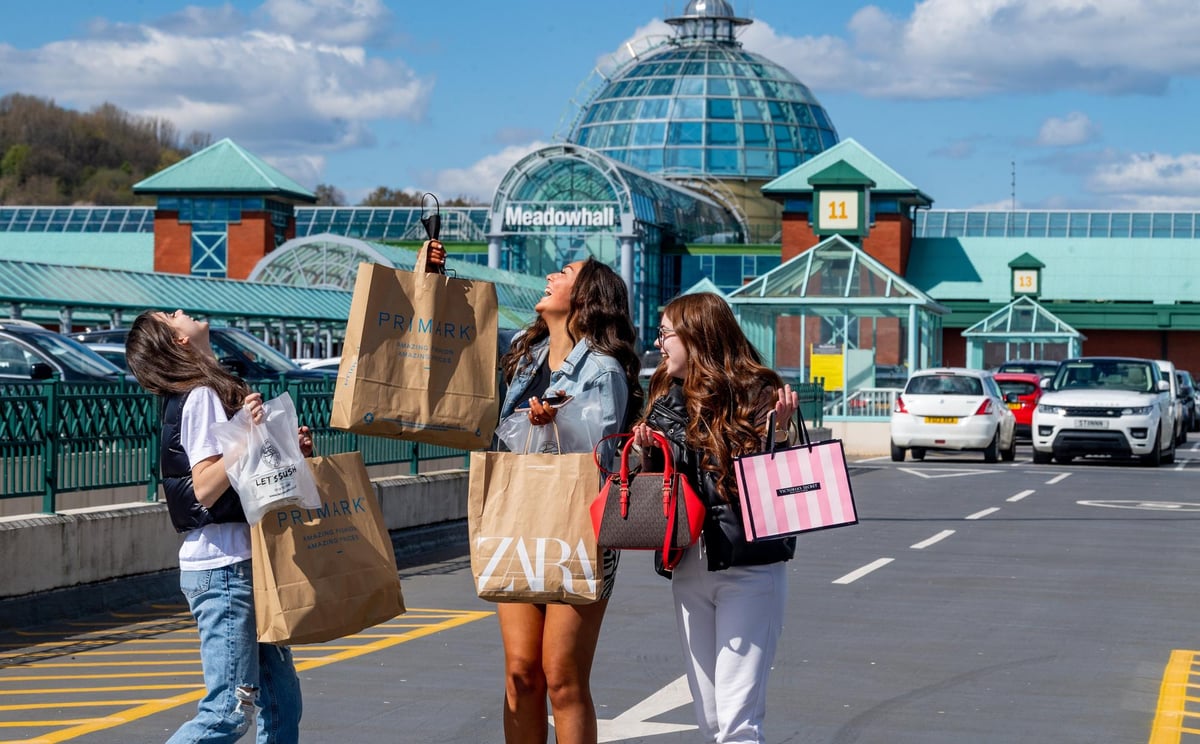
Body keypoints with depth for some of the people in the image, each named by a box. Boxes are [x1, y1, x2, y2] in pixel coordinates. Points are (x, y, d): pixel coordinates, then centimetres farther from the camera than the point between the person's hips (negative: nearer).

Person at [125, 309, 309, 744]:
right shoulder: (202, 397, -12)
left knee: (280, 697, 9)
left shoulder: (215, 391, 16)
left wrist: (290, 452, 8)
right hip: (223, 567, -10)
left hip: (242, 564, 10)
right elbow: (205, 488, -20)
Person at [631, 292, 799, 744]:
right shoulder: (667, 399, 11)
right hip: (688, 569, 6)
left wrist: (780, 431, -22)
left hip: (748, 569, -6)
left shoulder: (757, 394, -6)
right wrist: (647, 452, 0)